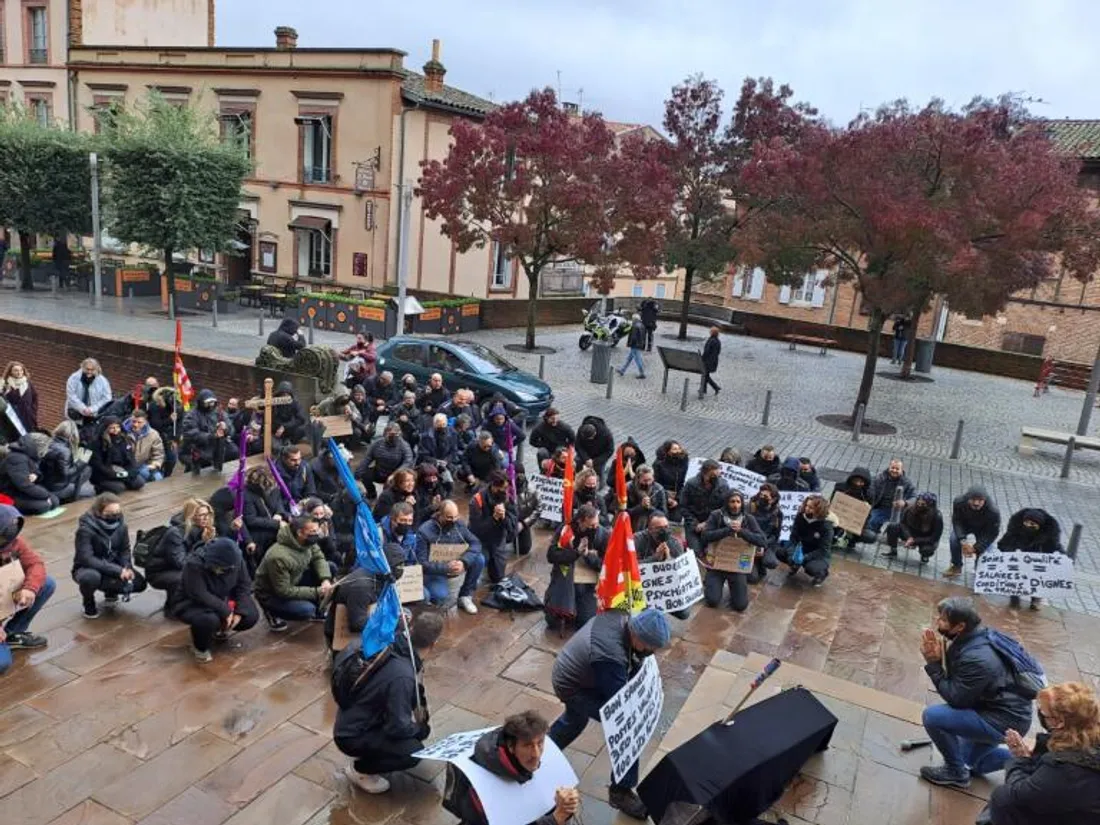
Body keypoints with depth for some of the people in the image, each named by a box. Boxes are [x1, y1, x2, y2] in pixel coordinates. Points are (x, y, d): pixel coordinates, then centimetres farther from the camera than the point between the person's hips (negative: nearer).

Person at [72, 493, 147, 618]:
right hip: (87, 569, -4)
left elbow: (125, 550, -1)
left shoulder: (120, 525, -10)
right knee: (91, 577, -39)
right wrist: (117, 571, -37)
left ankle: (110, 592, 15)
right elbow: (86, 559, -32)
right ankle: (89, 604, -4)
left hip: (112, 567, 4)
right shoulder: (86, 528, -25)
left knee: (139, 583, -18)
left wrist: (127, 567, -22)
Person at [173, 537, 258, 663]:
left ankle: (220, 630, 19)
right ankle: (200, 647, -3)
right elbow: (200, 595, -34)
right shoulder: (194, 564, -30)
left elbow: (244, 585, -8)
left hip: (223, 602, 6)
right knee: (210, 619, -37)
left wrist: (239, 611, -19)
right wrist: (225, 611, -31)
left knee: (251, 615, -11)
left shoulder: (236, 560, -14)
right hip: (193, 604, -6)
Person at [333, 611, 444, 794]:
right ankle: (359, 769, 2)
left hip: (355, 718, 8)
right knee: (413, 751, -21)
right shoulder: (402, 676, -33)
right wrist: (423, 730, -6)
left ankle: (378, 744, 16)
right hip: (352, 736, -8)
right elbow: (398, 727, -25)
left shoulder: (390, 644, -10)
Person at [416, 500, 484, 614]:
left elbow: (475, 543, -13)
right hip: (435, 571, -5)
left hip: (455, 565, 5)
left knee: (479, 559, -19)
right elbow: (421, 563, -23)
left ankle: (465, 596, -3)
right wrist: (445, 568, -35)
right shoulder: (424, 531, -21)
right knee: (440, 596, -34)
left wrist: (464, 561, -32)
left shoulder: (458, 525, -7)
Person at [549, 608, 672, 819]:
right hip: (574, 688, -9)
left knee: (575, 719, 35)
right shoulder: (610, 657, -42)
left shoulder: (621, 617, -18)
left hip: (567, 672, 9)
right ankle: (620, 792, 4)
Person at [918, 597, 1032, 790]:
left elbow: (955, 698, -24)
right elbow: (954, 681, 3)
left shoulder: (976, 658, -33)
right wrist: (937, 658, -14)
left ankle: (956, 772, -1)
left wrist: (934, 664, -20)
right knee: (969, 762, 28)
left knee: (932, 716, -22)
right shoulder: (971, 638, -4)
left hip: (1003, 721, -10)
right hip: (998, 710, 10)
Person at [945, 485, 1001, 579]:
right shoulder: (959, 502, -32)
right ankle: (956, 566, 0)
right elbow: (956, 521, -20)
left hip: (983, 531, -1)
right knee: (953, 539, -23)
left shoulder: (993, 511, -37)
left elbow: (992, 533, -27)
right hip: (965, 526, 1)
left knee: (983, 550, -18)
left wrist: (976, 548, -33)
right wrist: (963, 540, -34)